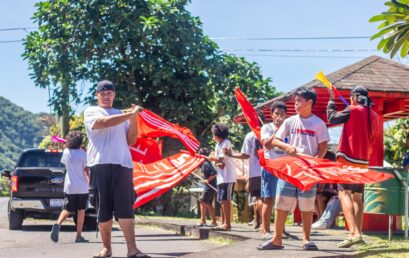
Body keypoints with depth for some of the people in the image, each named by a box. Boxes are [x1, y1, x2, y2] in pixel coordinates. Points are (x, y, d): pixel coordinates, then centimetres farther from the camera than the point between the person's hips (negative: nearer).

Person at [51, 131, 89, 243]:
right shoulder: (82, 153, -8)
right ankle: (79, 236, 5)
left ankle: (58, 224, -22)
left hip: (69, 186, 3)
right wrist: (89, 179, 8)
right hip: (82, 187, -3)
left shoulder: (66, 152, 2)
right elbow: (86, 170, -8)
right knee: (81, 211, 7)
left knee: (67, 210, 8)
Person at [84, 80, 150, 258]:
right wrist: (131, 114, -12)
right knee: (104, 208, 0)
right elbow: (105, 122, -12)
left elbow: (131, 141, 15)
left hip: (122, 164, 2)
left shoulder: (122, 115, 22)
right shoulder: (91, 112, 10)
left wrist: (133, 120, 2)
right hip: (100, 164, -2)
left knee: (125, 207, -8)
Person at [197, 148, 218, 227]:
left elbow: (214, 172, -25)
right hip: (209, 186, 10)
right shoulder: (204, 163, 13)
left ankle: (202, 221, -5)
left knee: (203, 202, -6)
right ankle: (213, 221, 14)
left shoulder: (206, 164, -16)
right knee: (209, 204, 12)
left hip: (209, 186, -10)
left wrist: (208, 180, -21)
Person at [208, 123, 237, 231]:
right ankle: (223, 222, 18)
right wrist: (218, 163, -10)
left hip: (228, 176, -9)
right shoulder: (218, 145, 18)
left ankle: (227, 223, -14)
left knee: (225, 200, -13)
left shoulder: (226, 143, -9)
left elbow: (220, 158, -17)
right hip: (221, 177, 9)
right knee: (222, 200, 12)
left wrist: (212, 158, 1)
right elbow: (217, 159, 12)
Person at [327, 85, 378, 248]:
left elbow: (332, 118, 1)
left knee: (344, 193, -13)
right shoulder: (373, 115, 10)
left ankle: (354, 233, -28)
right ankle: (358, 233, 14)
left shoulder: (352, 110, -9)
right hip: (364, 161, 7)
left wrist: (331, 100, 13)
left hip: (348, 158, -7)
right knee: (358, 196, 14)